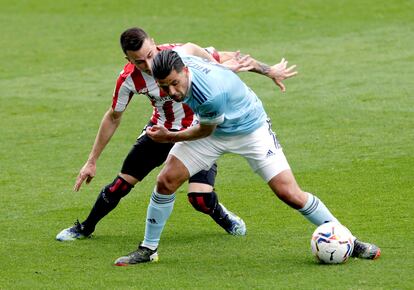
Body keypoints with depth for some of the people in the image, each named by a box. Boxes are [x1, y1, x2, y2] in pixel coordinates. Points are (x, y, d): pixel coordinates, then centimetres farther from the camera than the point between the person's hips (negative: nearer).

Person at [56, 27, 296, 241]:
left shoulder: (184, 53, -29)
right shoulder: (129, 79, -21)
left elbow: (229, 59, -14)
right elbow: (113, 118, -4)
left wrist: (269, 71, -11)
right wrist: (92, 162, 0)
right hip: (162, 129, 2)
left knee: (200, 198, -19)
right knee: (122, 183, 2)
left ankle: (222, 217, 17)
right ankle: (85, 228, 28)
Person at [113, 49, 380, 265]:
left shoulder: (211, 94, -41)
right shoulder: (174, 61, -21)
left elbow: (205, 131, -21)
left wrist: (168, 137, -9)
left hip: (250, 129, -6)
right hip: (212, 130, 6)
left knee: (289, 194, -11)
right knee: (166, 181, -7)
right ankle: (148, 250, 9)